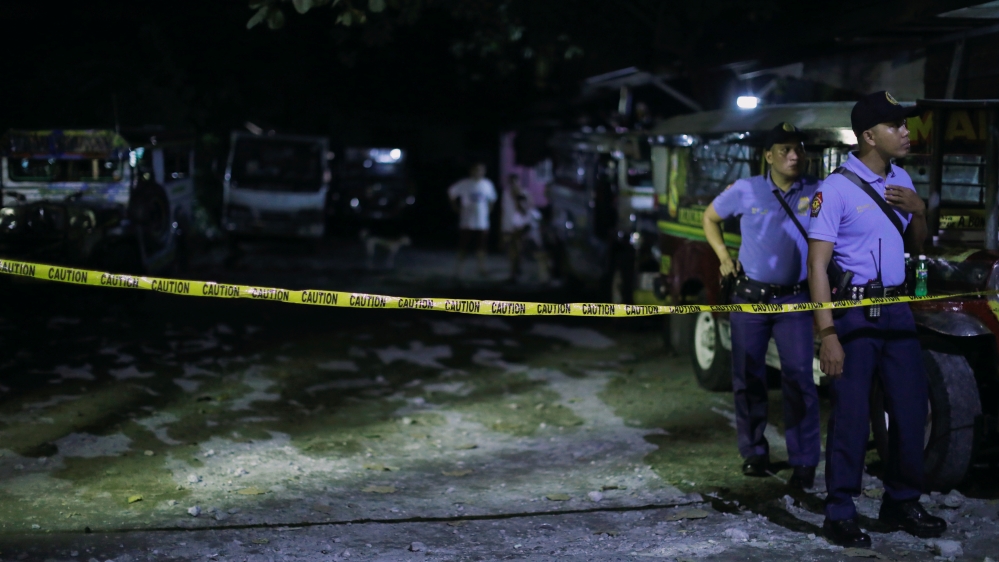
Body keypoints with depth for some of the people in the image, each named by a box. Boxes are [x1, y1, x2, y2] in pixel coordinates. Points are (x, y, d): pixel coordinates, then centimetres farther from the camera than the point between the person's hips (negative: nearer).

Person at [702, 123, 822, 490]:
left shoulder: (817, 193, -2)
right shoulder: (746, 190, 0)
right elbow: (710, 217, 15)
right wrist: (723, 256, 7)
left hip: (795, 299, -1)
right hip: (750, 296, 1)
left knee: (799, 379, -5)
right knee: (747, 378, 8)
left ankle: (804, 462, 3)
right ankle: (753, 453, 23)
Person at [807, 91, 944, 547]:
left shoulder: (900, 181, 11)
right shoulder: (836, 188, -12)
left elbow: (916, 245, 21)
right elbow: (817, 264, -15)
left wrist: (919, 211, -1)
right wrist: (827, 333, -21)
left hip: (896, 310, 7)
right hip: (854, 314, -7)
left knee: (911, 408, 10)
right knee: (851, 415, -4)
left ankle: (901, 504, 24)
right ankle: (840, 514, 7)